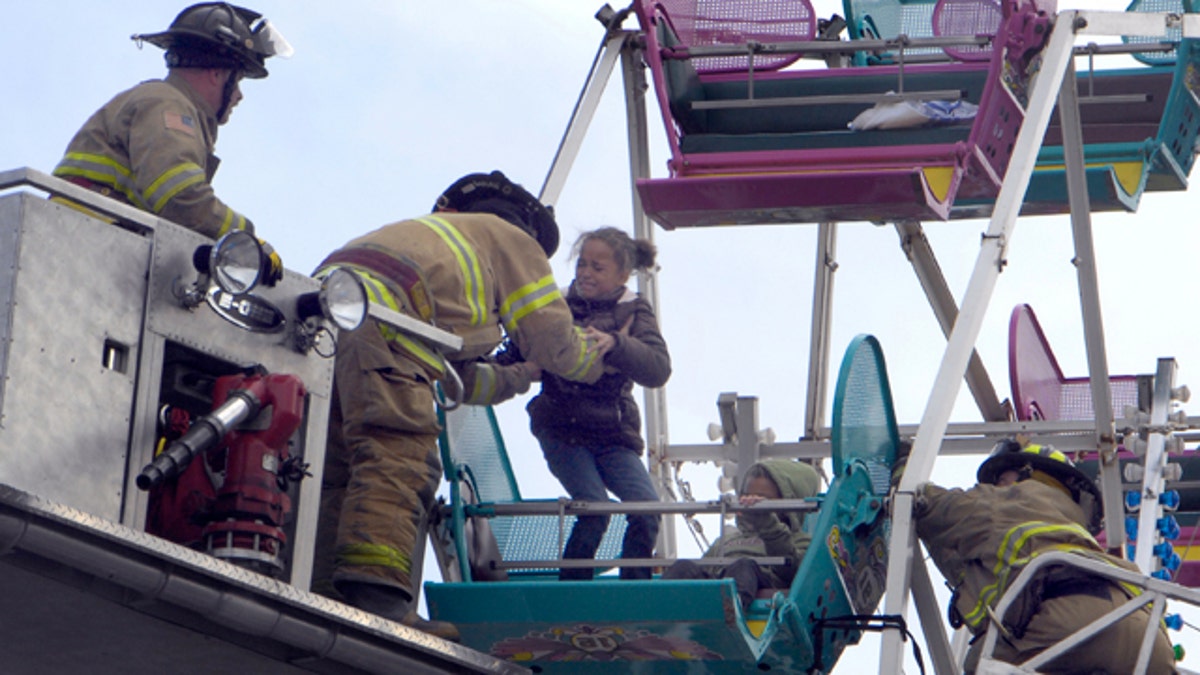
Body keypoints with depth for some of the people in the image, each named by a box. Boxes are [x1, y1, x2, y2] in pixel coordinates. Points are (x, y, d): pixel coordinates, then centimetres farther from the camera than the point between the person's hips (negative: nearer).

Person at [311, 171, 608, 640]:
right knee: (397, 460, -18)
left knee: (341, 472, 7)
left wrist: (523, 374, 56)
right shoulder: (511, 239, 23)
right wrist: (595, 360, 40)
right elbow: (554, 341, 19)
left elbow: (459, 379, 43)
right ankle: (375, 595, -34)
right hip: (377, 316, -9)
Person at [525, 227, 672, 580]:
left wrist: (614, 344, -32)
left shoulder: (634, 312, 3)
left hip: (614, 435, 1)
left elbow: (659, 369, -15)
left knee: (647, 508, -16)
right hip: (562, 431, -1)